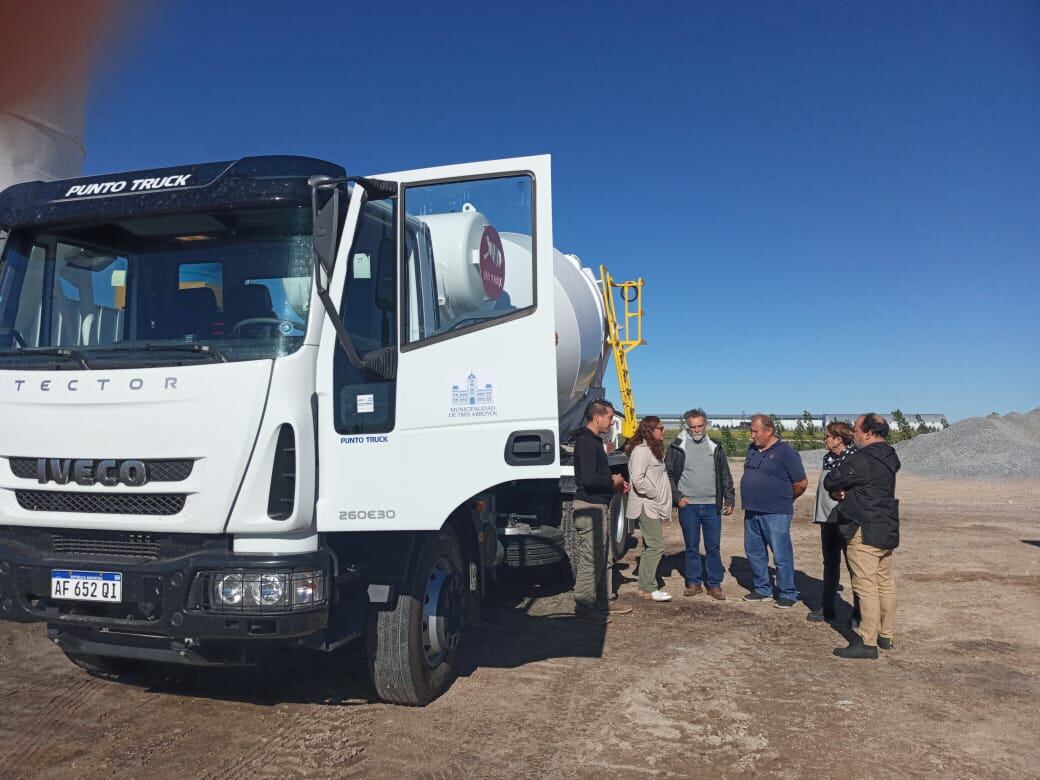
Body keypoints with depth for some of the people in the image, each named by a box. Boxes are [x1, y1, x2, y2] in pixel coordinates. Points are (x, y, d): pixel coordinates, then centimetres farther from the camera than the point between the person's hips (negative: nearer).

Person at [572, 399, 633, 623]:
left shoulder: (594, 440, 16)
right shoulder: (586, 441, -17)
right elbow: (589, 479, -26)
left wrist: (614, 481, 8)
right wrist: (613, 482, -11)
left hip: (598, 505, 11)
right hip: (590, 506, -11)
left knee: (603, 558, 17)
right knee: (590, 559, -4)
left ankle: (602, 601, 26)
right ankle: (583, 607, 4)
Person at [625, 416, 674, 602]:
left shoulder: (654, 450, 17)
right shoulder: (641, 450, -16)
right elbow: (638, 480, -25)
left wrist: (662, 500, 11)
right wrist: (656, 495, -16)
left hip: (654, 506, 10)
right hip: (646, 505, -10)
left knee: (650, 546, 13)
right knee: (656, 545, -10)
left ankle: (644, 586, 20)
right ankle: (649, 589, -3)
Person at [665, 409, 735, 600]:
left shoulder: (715, 447, 7)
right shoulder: (677, 447, 0)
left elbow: (725, 476, 11)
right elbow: (668, 474, 2)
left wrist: (729, 500, 6)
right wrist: (677, 497, -6)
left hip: (712, 506, 1)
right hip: (688, 505, -1)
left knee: (713, 547, 4)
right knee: (691, 547, 7)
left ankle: (715, 584, 13)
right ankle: (693, 582, 18)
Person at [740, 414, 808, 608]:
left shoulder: (785, 452, -11)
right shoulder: (752, 449, 10)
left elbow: (802, 483, -7)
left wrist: (786, 499, 5)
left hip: (775, 514, -7)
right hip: (752, 512, 7)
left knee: (781, 556, 0)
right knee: (754, 553, 14)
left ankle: (788, 594, 13)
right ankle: (762, 590, 27)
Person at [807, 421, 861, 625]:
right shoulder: (827, 458, 10)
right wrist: (818, 513, 17)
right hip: (827, 518, 8)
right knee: (830, 564, 16)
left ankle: (859, 613, 12)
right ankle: (827, 609, 26)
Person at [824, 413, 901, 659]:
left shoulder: (861, 460, -20)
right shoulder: (889, 458, 10)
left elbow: (829, 482, -15)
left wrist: (837, 490, 7)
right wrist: (846, 491, -1)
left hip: (865, 532, -10)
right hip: (888, 530, 10)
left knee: (866, 585, -6)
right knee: (885, 583, 16)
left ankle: (867, 642, -3)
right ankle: (886, 636, 27)